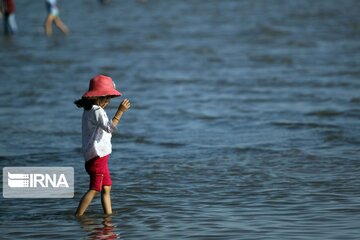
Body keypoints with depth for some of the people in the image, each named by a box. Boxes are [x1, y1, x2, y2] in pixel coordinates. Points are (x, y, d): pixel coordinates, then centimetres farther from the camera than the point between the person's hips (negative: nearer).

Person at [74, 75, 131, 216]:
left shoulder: (88, 111, 15)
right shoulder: (97, 111, -15)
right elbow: (110, 127, -26)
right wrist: (120, 111, -27)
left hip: (99, 156, 10)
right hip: (97, 156, -10)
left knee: (106, 188, 13)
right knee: (94, 189, -10)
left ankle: (108, 214, 14)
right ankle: (78, 216, -13)